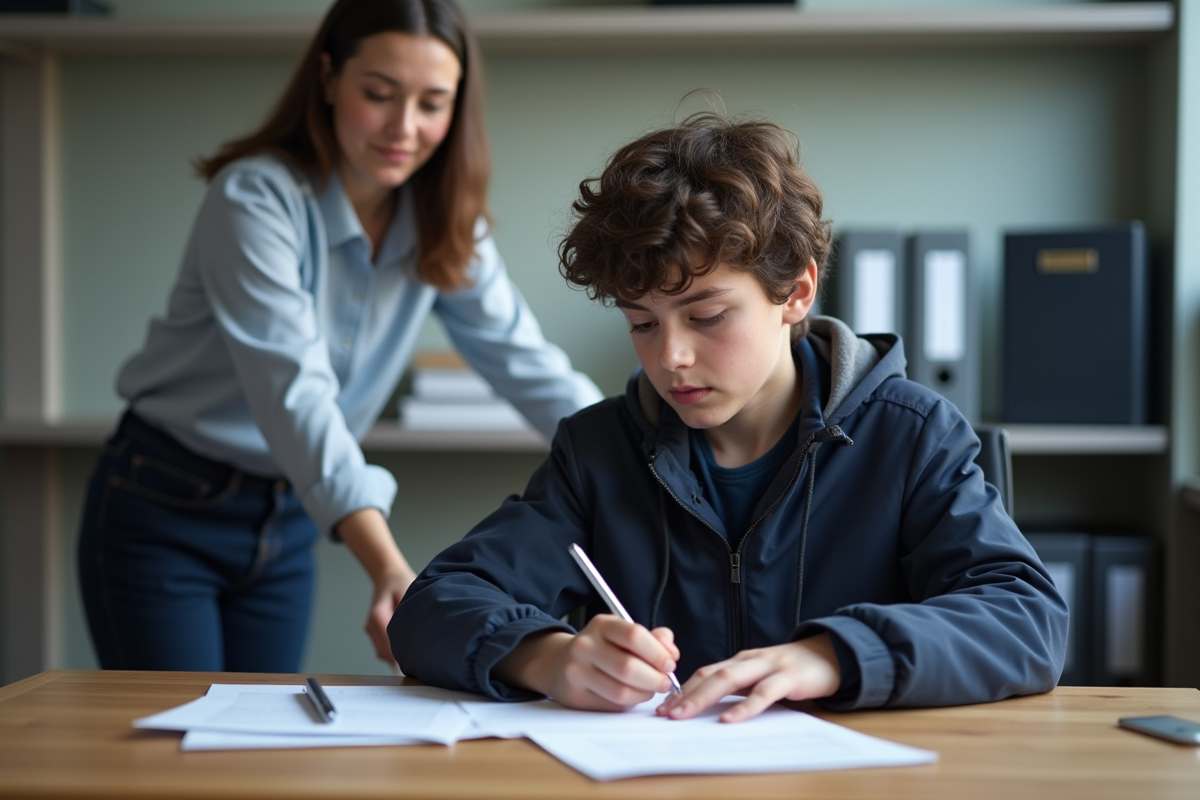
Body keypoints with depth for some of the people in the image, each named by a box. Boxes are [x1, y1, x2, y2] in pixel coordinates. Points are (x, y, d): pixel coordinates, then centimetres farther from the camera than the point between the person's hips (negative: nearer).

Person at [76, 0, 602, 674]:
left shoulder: (443, 226, -2)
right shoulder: (257, 199, -22)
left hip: (288, 521, 6)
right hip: (165, 516, -5)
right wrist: (390, 570, -46)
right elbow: (295, 390, -34)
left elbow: (528, 363, -5)